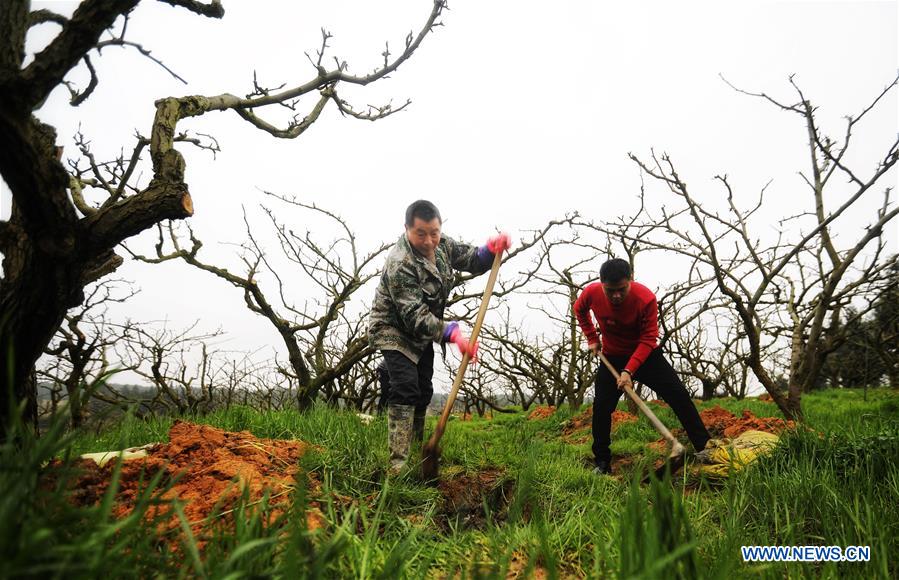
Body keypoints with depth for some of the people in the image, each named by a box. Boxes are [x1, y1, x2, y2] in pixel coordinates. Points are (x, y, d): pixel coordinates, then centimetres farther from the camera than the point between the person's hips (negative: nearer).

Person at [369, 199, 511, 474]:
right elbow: (414, 316, -36)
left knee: (423, 392, 14)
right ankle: (398, 464, -17)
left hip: (423, 332, 8)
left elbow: (473, 261, 2)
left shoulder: (443, 245, -7)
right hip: (394, 331, -8)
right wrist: (452, 334, -47)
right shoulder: (400, 264, -31)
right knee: (405, 391, -20)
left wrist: (491, 249, -21)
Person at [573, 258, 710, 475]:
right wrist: (592, 338, 1)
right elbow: (579, 310, 6)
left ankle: (703, 446, 4)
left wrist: (629, 370, -35)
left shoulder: (646, 298, -29)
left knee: (679, 395, -8)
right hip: (612, 357, 2)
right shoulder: (591, 293, -21)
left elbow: (648, 339, -26)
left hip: (646, 354, -1)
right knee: (601, 406, -7)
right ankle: (602, 462, 5)